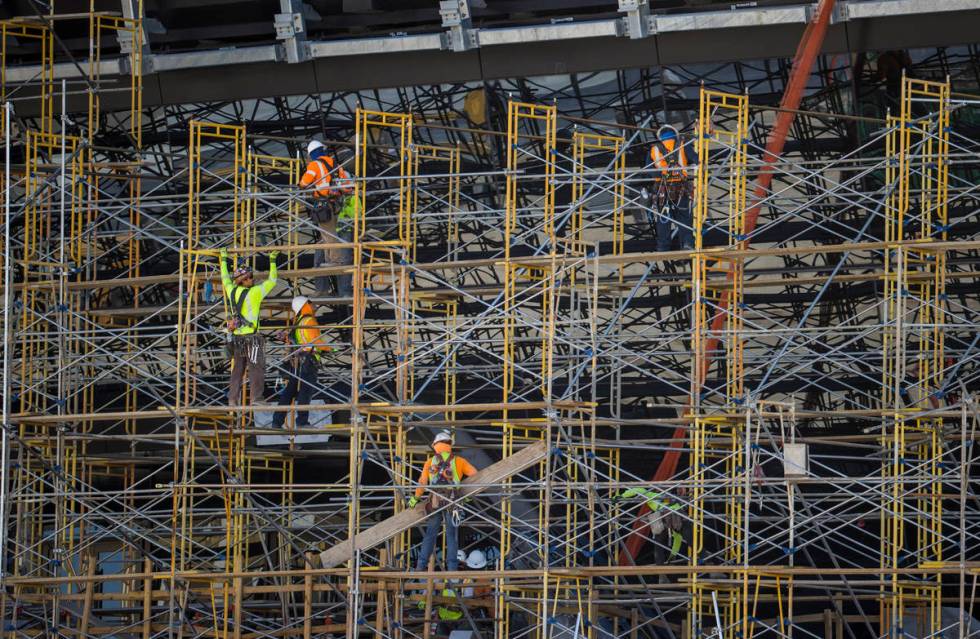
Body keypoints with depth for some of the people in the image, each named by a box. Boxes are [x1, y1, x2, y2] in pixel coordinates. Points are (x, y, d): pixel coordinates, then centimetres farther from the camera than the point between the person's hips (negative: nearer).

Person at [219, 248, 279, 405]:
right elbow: (272, 281, -4)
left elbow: (225, 278, 24)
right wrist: (272, 261, 4)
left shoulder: (232, 291, 4)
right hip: (252, 337, -7)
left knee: (237, 370, 12)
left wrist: (223, 259, 36)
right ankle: (256, 399, -10)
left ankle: (232, 400, 11)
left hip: (236, 337, 7)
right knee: (256, 369, -4)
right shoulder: (254, 293, -12)